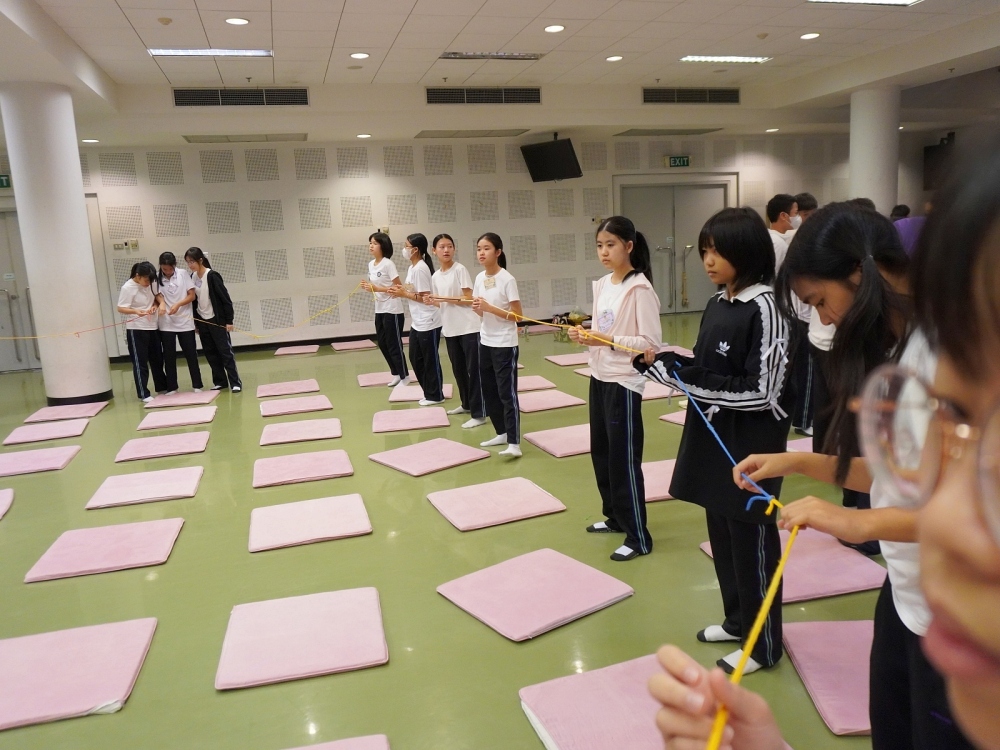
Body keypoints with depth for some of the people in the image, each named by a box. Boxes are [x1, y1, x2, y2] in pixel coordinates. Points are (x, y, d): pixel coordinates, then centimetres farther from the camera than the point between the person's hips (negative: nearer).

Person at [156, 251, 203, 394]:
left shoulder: (183, 274, -1)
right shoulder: (157, 278, -1)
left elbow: (192, 296, -2)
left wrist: (178, 304, -16)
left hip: (185, 321, 0)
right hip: (166, 323, 0)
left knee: (191, 354, 4)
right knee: (169, 356, 5)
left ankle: (197, 385, 13)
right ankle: (171, 388, 13)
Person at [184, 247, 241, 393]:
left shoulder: (212, 276, -15)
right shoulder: (192, 277, 4)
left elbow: (225, 298, -14)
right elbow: (194, 300, 12)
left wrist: (229, 320, -15)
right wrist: (195, 322, 12)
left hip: (217, 320, -6)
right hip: (202, 320, 6)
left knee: (225, 351, -3)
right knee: (210, 353, 9)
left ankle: (235, 382, 0)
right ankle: (220, 381, 18)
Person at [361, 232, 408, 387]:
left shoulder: (388, 264, -14)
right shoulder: (371, 264, 9)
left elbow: (398, 287, -17)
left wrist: (377, 289, -22)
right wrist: (368, 286, -3)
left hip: (392, 310, -8)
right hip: (379, 310, 8)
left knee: (394, 344, -1)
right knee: (383, 344, 13)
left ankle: (404, 376, 12)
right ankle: (396, 374, 26)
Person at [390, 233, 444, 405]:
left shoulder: (420, 269, -18)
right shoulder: (412, 267, 11)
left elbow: (425, 297, -19)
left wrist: (404, 294, -14)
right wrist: (401, 291, -1)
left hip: (428, 323, -10)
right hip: (417, 323, 10)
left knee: (430, 360, 2)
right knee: (416, 358, 15)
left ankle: (435, 396, 14)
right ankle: (429, 392, 26)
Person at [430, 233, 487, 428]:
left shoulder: (460, 269, -9)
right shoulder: (435, 277, 9)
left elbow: (468, 299, -14)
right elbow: (440, 302, 14)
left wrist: (445, 298, -17)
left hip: (469, 328, -7)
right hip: (450, 329, 7)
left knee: (473, 370, -4)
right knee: (458, 369, 17)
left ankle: (479, 414, -1)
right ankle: (467, 404, 34)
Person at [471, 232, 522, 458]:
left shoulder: (507, 279, -14)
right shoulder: (479, 278, 5)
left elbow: (517, 315, -15)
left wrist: (489, 307, -23)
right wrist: (477, 308, -10)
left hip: (505, 344, -7)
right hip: (485, 342, 7)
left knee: (507, 393, -8)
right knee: (489, 391, 13)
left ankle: (514, 443, -6)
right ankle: (502, 433, 27)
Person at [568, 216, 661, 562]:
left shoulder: (640, 289, -15)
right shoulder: (602, 285, 9)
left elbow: (651, 343, -18)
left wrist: (608, 341, -25)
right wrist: (585, 333, -4)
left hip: (624, 382, -8)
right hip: (599, 377, 8)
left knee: (624, 459, -2)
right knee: (601, 453, 17)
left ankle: (639, 538, 11)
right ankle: (614, 516, 35)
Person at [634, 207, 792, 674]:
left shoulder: (764, 309, -17)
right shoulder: (716, 306, 8)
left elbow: (759, 391, -21)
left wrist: (687, 378, -20)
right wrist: (661, 362, -2)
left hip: (750, 447, -8)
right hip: (713, 440, 8)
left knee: (752, 542, 6)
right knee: (722, 537, 19)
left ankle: (764, 644, 24)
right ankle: (737, 620, 39)